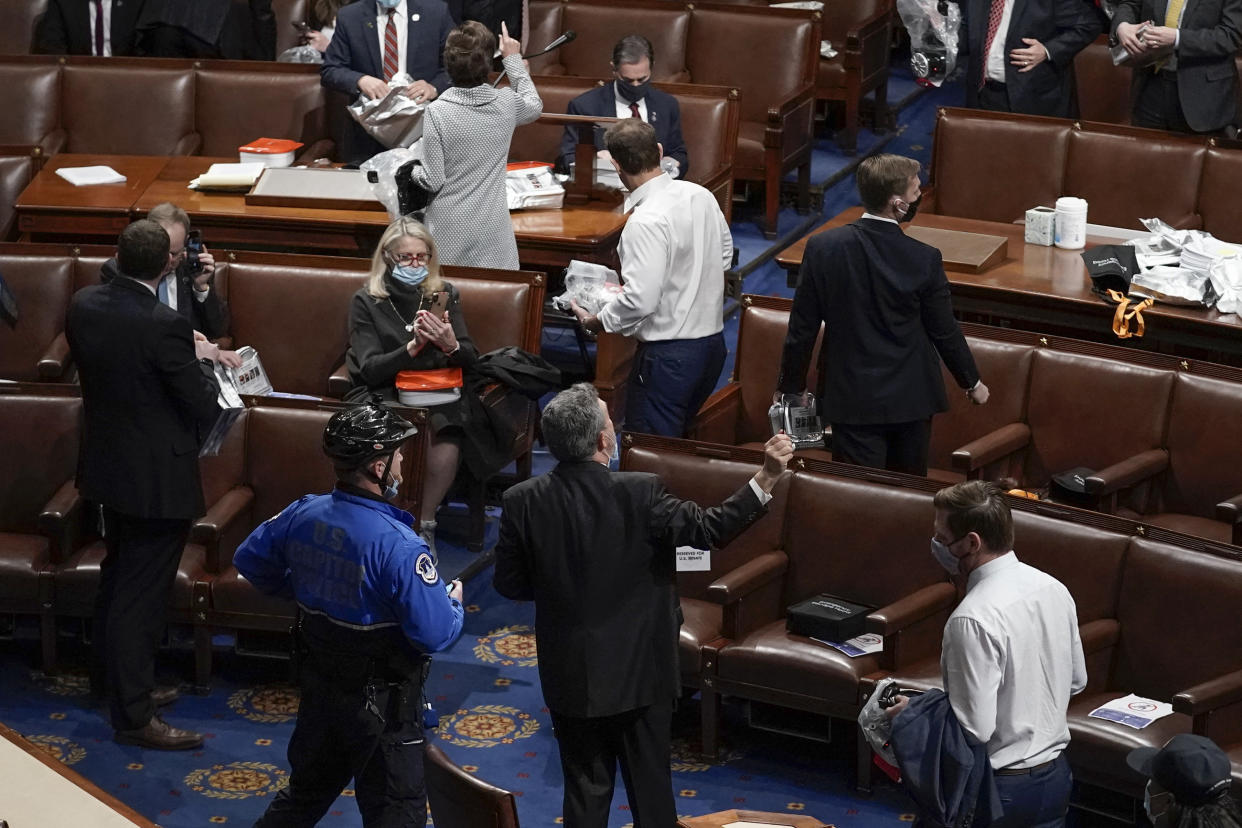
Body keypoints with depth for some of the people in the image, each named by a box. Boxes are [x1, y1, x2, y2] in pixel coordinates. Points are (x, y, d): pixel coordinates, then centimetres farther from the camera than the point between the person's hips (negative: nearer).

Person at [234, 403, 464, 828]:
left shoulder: (303, 514, -8)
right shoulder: (397, 546, -28)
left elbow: (248, 560, 8)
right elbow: (435, 633, -26)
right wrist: (454, 604, -5)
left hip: (317, 683, 7)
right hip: (379, 702, -7)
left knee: (306, 793, 25)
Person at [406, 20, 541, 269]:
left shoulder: (437, 112, -15)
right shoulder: (506, 103, -6)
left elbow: (432, 181, -12)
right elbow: (534, 106, 20)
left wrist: (412, 168, 9)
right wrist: (513, 59, 25)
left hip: (450, 229, -2)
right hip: (492, 227, 2)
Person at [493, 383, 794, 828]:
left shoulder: (522, 501, -12)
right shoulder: (639, 494, -20)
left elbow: (508, 583, -3)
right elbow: (710, 528, -18)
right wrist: (766, 477, -17)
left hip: (570, 675, 2)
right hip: (639, 672, -2)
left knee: (586, 790, 15)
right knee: (650, 787, 14)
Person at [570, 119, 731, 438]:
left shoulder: (646, 222, -22)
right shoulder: (700, 195, 2)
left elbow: (640, 300, -24)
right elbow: (725, 254, 16)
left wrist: (597, 322, -8)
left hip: (669, 356, -8)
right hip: (713, 341, 8)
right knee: (681, 437, 21)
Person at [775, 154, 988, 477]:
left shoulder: (823, 247, -12)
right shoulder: (925, 260, -15)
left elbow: (802, 329, -5)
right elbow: (945, 332, -3)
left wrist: (790, 386, 9)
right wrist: (973, 383, 14)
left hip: (852, 400, 0)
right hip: (911, 399, 0)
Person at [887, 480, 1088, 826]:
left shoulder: (973, 620, -23)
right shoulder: (1054, 588, 1)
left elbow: (975, 729, -22)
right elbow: (1076, 681, 13)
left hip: (1001, 788, -8)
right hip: (1057, 777, 8)